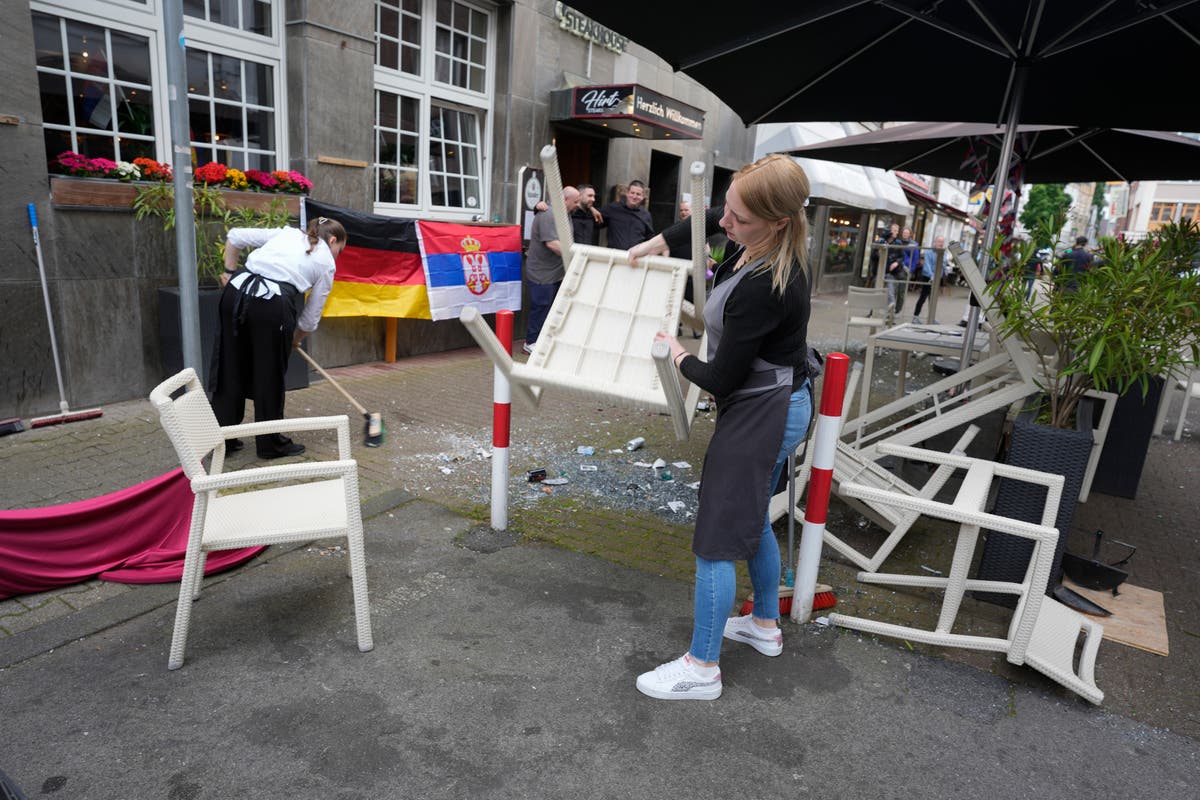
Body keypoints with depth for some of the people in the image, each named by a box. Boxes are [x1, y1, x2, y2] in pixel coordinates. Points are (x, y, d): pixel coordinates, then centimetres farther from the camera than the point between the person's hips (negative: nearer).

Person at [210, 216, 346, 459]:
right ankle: (271, 443, 24)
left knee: (230, 367, 15)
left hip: (236, 291, 5)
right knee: (269, 375, 10)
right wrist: (295, 339, 32)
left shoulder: (288, 233, 25)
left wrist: (230, 272, 24)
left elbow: (235, 236, 19)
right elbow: (311, 315, 16)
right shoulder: (326, 263, 14)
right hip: (273, 304, -5)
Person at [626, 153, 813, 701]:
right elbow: (709, 218, 20)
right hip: (777, 407, 10)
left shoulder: (762, 288, -30)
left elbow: (721, 379, -21)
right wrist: (661, 241, 11)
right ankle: (765, 626, 43)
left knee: (716, 540, 0)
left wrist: (681, 358, -2)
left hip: (760, 415, -10)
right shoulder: (757, 242, -3)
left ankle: (701, 669, 15)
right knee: (752, 519, 24)